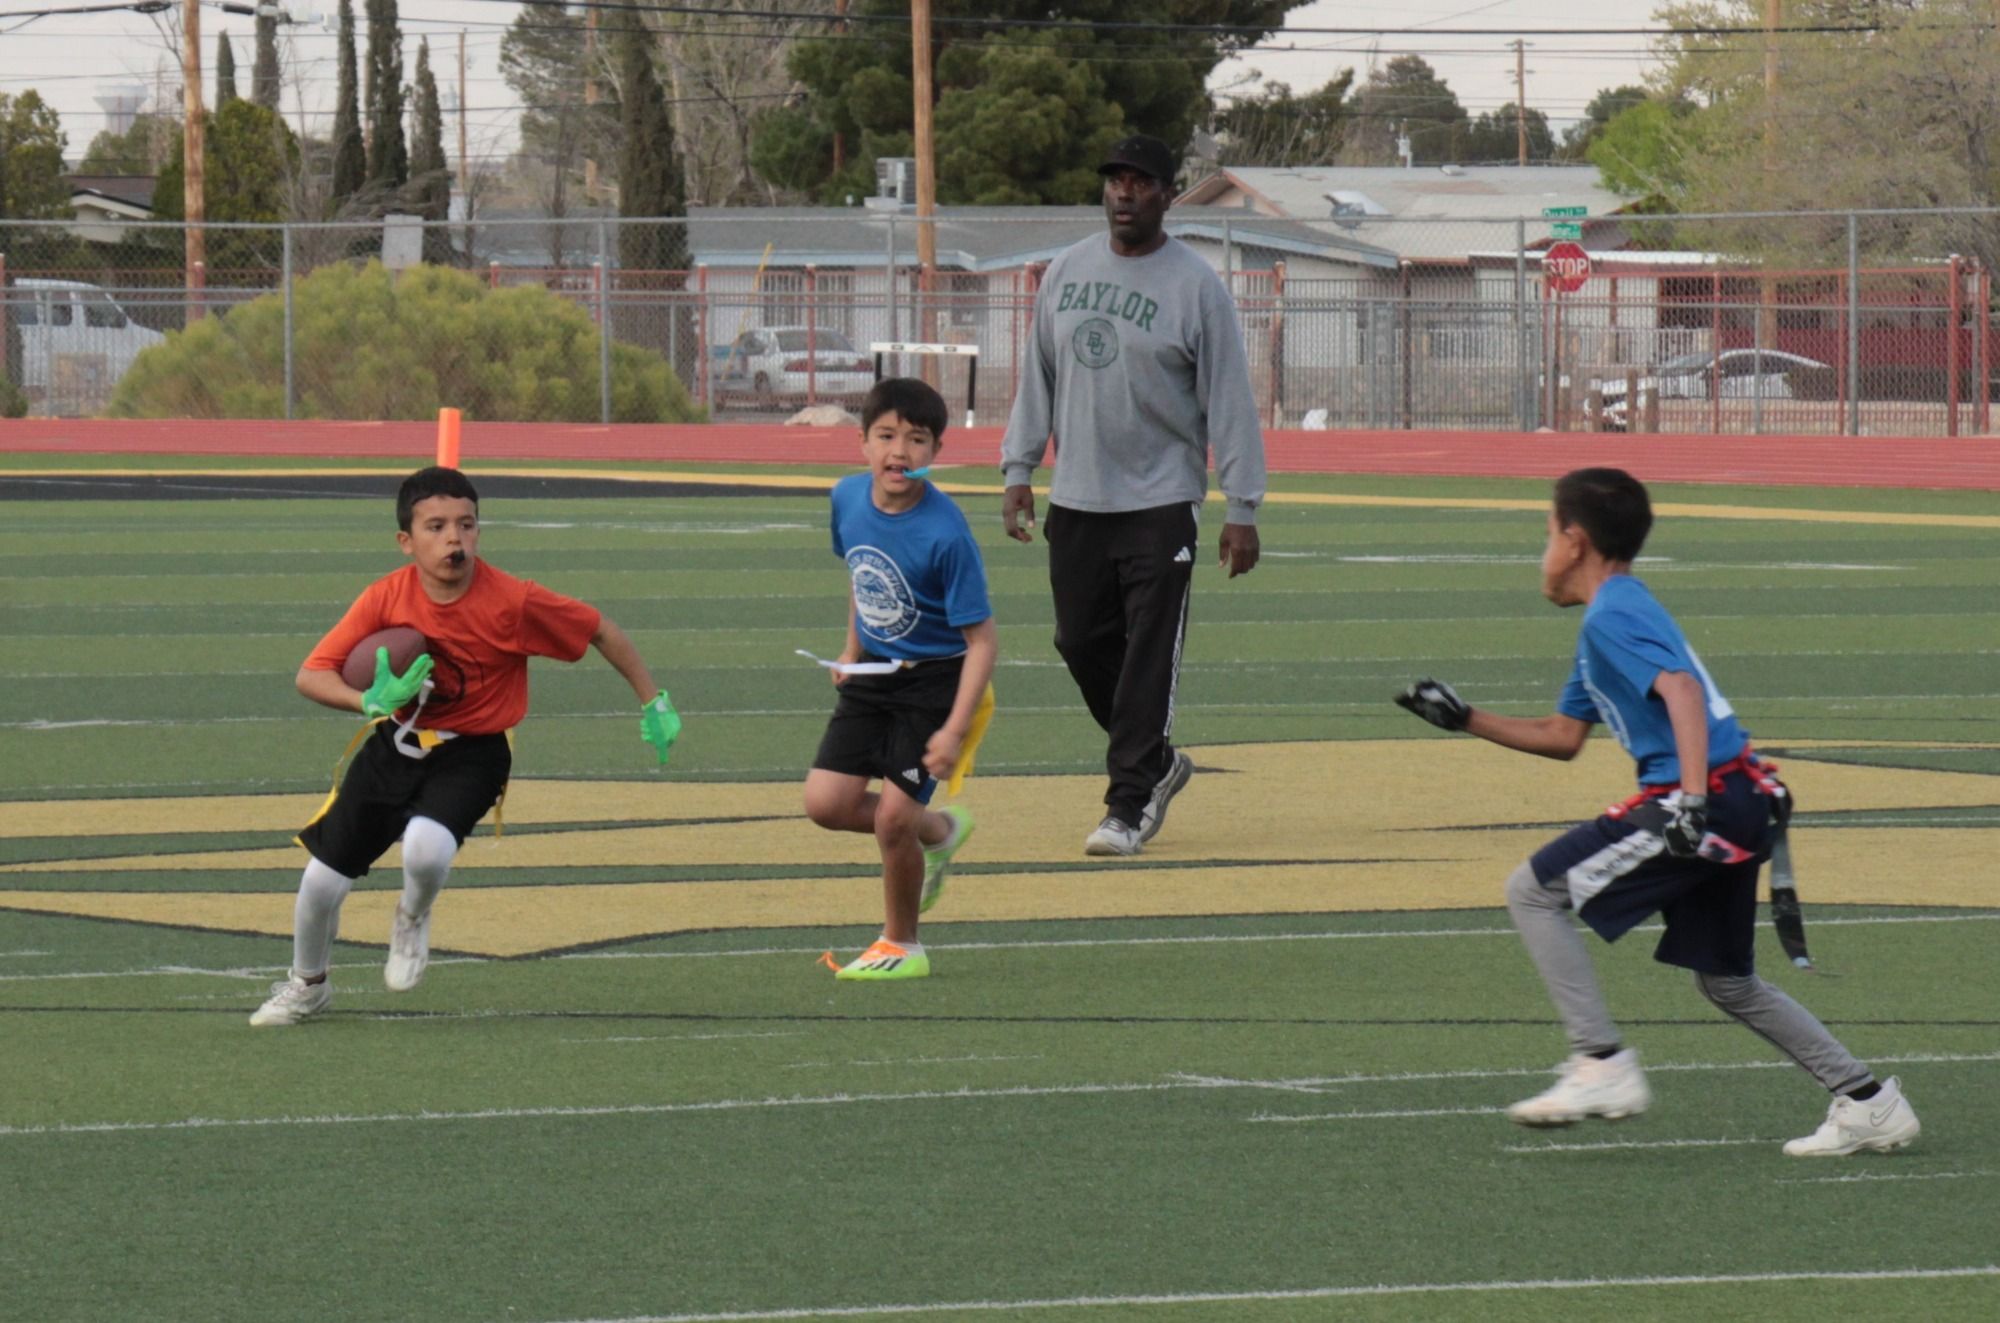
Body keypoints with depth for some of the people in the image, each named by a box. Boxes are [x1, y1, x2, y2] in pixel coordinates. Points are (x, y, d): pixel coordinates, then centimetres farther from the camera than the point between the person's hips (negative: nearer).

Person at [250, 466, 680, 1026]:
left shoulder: (512, 602, -22)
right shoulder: (384, 599, -15)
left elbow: (601, 630, -8)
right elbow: (311, 675, -14)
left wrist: (653, 703, -2)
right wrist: (371, 701, -33)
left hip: (470, 754, -3)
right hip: (395, 745, 3)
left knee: (425, 848, -33)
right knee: (322, 879, 2)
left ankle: (413, 919, 6)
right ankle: (306, 985, 34)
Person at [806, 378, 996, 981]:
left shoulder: (944, 534, -25)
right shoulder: (848, 498, -6)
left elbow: (982, 638, -21)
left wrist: (955, 730, -28)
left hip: (936, 681, -6)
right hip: (872, 676, 6)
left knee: (893, 817, -10)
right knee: (826, 803, -3)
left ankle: (900, 945, 14)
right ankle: (939, 831, 26)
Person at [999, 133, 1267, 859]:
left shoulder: (1196, 286, -6)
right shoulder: (1066, 271, 9)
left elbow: (1229, 399, -6)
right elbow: (1038, 377, 16)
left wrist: (1242, 508, -9)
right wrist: (1019, 471, 10)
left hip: (1160, 505, -5)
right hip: (1075, 501, 5)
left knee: (1148, 659, -7)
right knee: (1082, 644, 8)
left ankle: (1129, 807, -4)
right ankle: (1157, 761, 29)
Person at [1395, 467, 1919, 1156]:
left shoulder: (1612, 615, -7)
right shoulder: (1615, 613, 23)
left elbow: (1681, 690, -24)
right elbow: (1562, 737, 31)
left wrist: (1692, 801, -33)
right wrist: (1464, 720, 29)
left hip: (1708, 797, -10)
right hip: (1740, 805, 10)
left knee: (1533, 890, -5)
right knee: (1726, 981, 19)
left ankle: (1603, 1067, -10)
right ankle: (1867, 1100, 19)